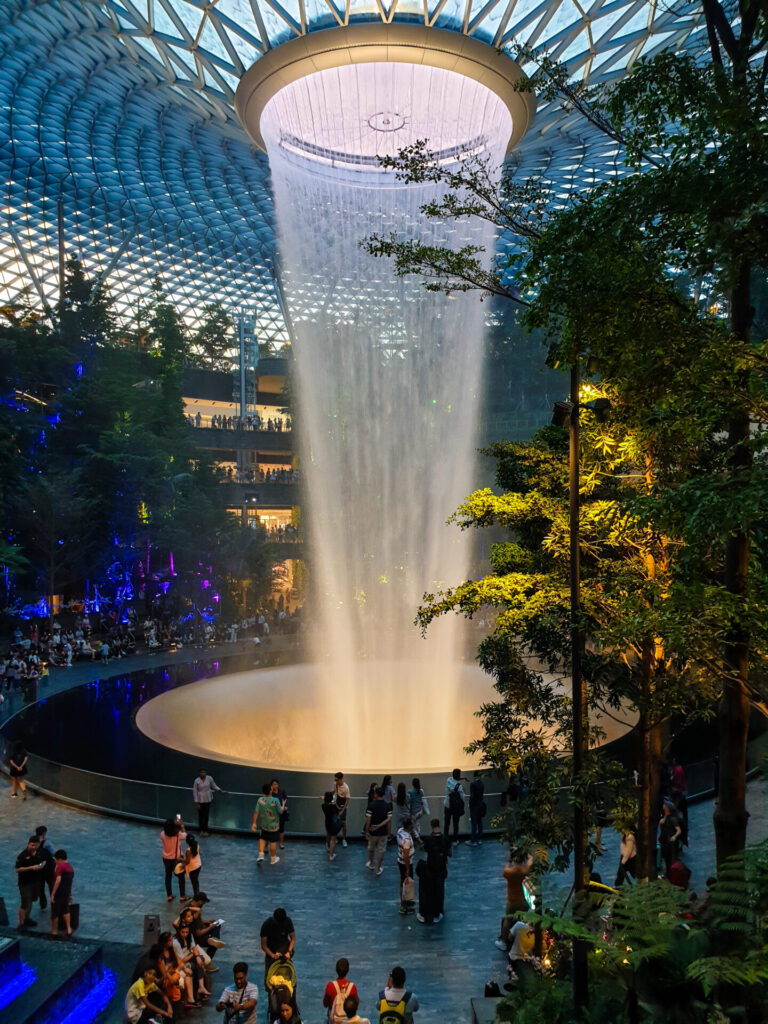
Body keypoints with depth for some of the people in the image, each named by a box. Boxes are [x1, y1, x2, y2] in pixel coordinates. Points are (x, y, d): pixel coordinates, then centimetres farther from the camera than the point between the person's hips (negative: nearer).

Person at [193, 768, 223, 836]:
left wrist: (220, 790, -7)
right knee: (201, 815, 5)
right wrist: (196, 802, -8)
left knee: (206, 815, 7)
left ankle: (205, 830, 23)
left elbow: (214, 786, 7)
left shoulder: (209, 778, -7)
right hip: (200, 800, -2)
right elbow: (194, 791, -8)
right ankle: (201, 830, 26)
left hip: (208, 800, 2)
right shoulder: (196, 781, -12)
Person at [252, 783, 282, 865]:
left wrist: (254, 823, -2)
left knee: (262, 839, 25)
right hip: (273, 825, -3)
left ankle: (261, 855, 16)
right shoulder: (275, 801, -24)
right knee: (273, 842, 13)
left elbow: (256, 812, -11)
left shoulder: (260, 800, -15)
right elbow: (280, 812, -14)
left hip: (263, 825, 3)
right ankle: (273, 859, 27)